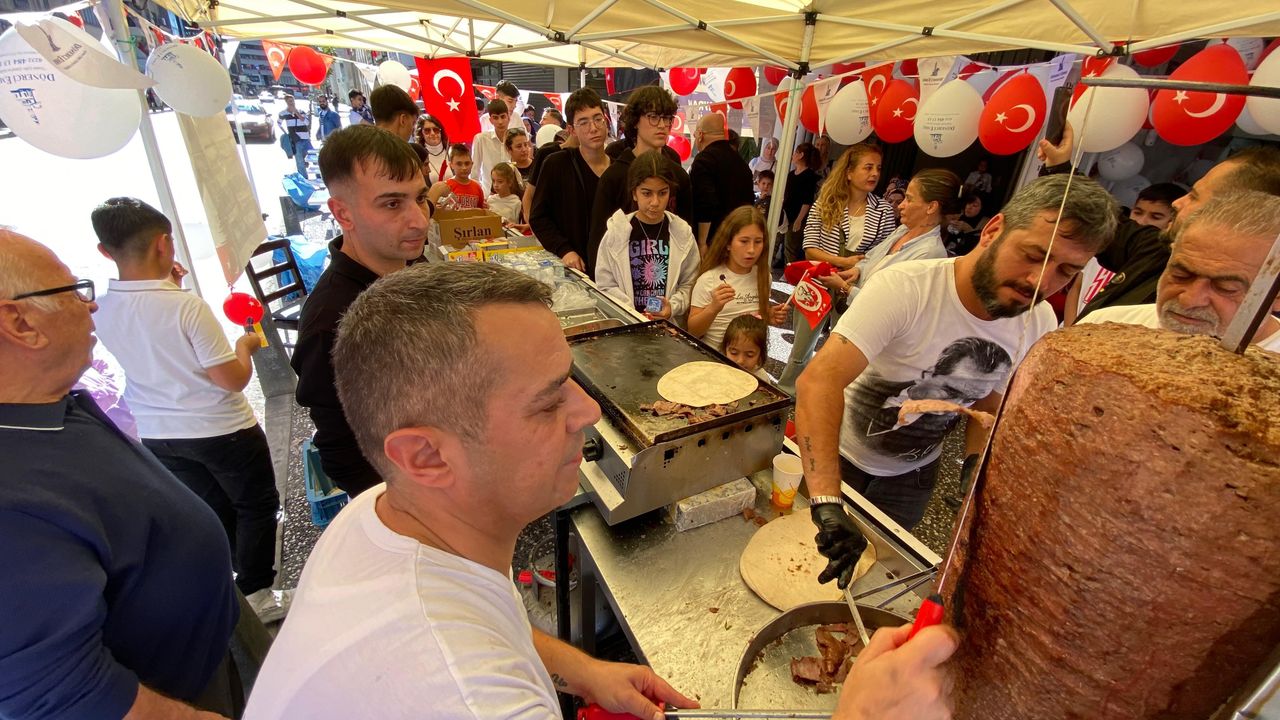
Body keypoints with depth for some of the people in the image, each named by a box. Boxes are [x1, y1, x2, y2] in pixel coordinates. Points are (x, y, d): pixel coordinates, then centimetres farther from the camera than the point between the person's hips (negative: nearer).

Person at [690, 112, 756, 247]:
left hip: (712, 237, -8)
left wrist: (702, 242, -20)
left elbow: (706, 205, -24)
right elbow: (749, 200, 20)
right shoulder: (740, 160, 15)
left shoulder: (704, 159, -13)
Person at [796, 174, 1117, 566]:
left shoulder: (1040, 325, -12)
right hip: (836, 458, -4)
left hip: (912, 476, 4)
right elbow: (819, 381, -44)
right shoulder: (903, 288, -33)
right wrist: (827, 503, -52)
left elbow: (988, 406, 3)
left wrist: (975, 464, -17)